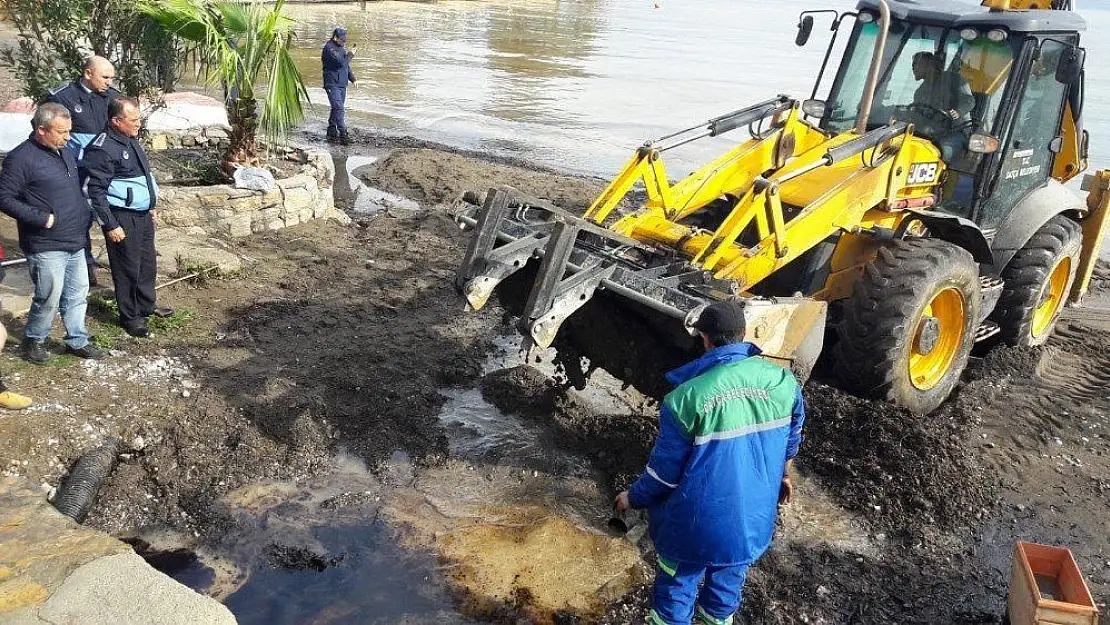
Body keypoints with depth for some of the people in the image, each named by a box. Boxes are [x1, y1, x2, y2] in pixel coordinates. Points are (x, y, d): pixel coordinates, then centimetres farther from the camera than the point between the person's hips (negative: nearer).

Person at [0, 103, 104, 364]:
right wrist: (43, 219, -20)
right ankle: (33, 340, 24)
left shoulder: (64, 151, 11)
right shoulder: (22, 158, -15)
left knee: (78, 294, 14)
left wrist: (86, 217, 12)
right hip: (46, 247, -8)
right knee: (49, 298, 2)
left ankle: (77, 341, 28)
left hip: (75, 243, 8)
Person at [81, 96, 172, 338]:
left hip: (143, 214, 9)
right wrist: (110, 225, -19)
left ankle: (146, 306, 37)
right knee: (128, 269, 3)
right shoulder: (103, 149, -20)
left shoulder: (131, 140, 9)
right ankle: (130, 317, 17)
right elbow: (96, 191, -19)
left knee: (148, 263, 19)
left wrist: (150, 205, 24)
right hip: (122, 219, -9)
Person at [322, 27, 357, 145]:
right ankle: (343, 135, -19)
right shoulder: (329, 48, -13)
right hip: (332, 84, -9)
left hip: (342, 84, 9)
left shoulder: (341, 47, 16)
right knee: (339, 109, -15)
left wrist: (352, 79, 18)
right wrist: (350, 55, -7)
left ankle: (332, 133, 19)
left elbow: (347, 65, 25)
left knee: (336, 109, 12)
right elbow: (341, 62, -24)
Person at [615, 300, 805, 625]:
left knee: (678, 587, 21)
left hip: (698, 526, -4)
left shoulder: (687, 397, -27)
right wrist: (783, 475, 26)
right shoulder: (783, 381, -14)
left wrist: (633, 498, 3)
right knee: (729, 580, 31)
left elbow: (665, 470, -17)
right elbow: (791, 440, 5)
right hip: (755, 521, 5)